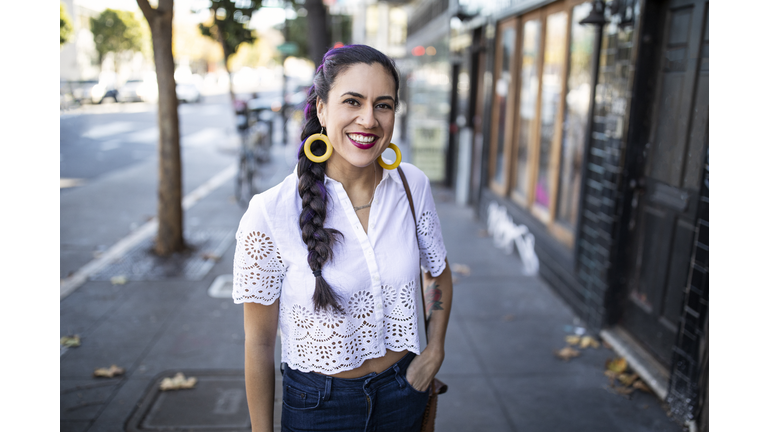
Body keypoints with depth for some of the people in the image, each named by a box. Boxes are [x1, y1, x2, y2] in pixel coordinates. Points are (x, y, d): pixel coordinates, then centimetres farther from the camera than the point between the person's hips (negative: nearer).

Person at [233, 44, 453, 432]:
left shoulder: (413, 185, -10)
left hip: (402, 392, 4)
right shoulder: (270, 214, -22)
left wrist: (435, 351, -1)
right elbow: (259, 341, -11)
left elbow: (438, 272, 8)